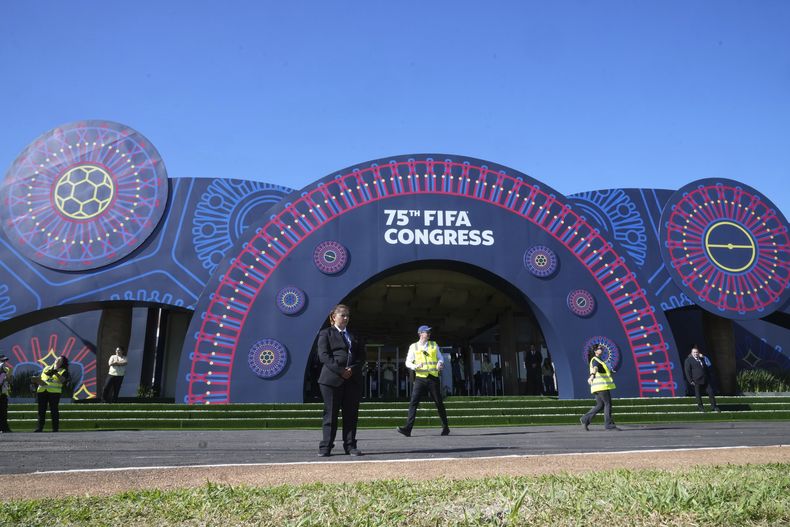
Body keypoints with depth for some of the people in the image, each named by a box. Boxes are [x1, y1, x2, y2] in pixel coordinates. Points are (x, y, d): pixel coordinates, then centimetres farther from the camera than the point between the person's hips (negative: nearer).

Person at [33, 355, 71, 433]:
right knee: (41, 410, 4)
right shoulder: (47, 368, 22)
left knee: (54, 410, -6)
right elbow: (40, 378, 23)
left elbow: (62, 380, -9)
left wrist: (56, 373, -19)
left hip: (54, 392, -4)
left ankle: (55, 428, -2)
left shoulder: (63, 371, 8)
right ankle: (40, 427, 9)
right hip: (42, 391, 4)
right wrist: (38, 381, 0)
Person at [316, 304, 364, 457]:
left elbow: (362, 356, 12)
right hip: (332, 379, -4)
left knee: (351, 414, 5)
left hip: (353, 379, 4)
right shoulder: (325, 333, 6)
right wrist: (340, 370, -16)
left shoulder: (353, 335, 20)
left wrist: (352, 369, -7)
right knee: (330, 414, 0)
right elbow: (323, 355, -6)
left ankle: (350, 446, 12)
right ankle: (325, 447, 7)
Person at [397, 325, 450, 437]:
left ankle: (445, 428, 20)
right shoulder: (413, 347, 7)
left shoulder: (434, 345, 12)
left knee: (439, 403, 6)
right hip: (420, 378, -1)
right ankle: (408, 428, -15)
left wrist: (440, 364, -7)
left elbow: (440, 358, 17)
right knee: (413, 402, -12)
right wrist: (415, 366, -16)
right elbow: (408, 362, 5)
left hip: (433, 378, 1)